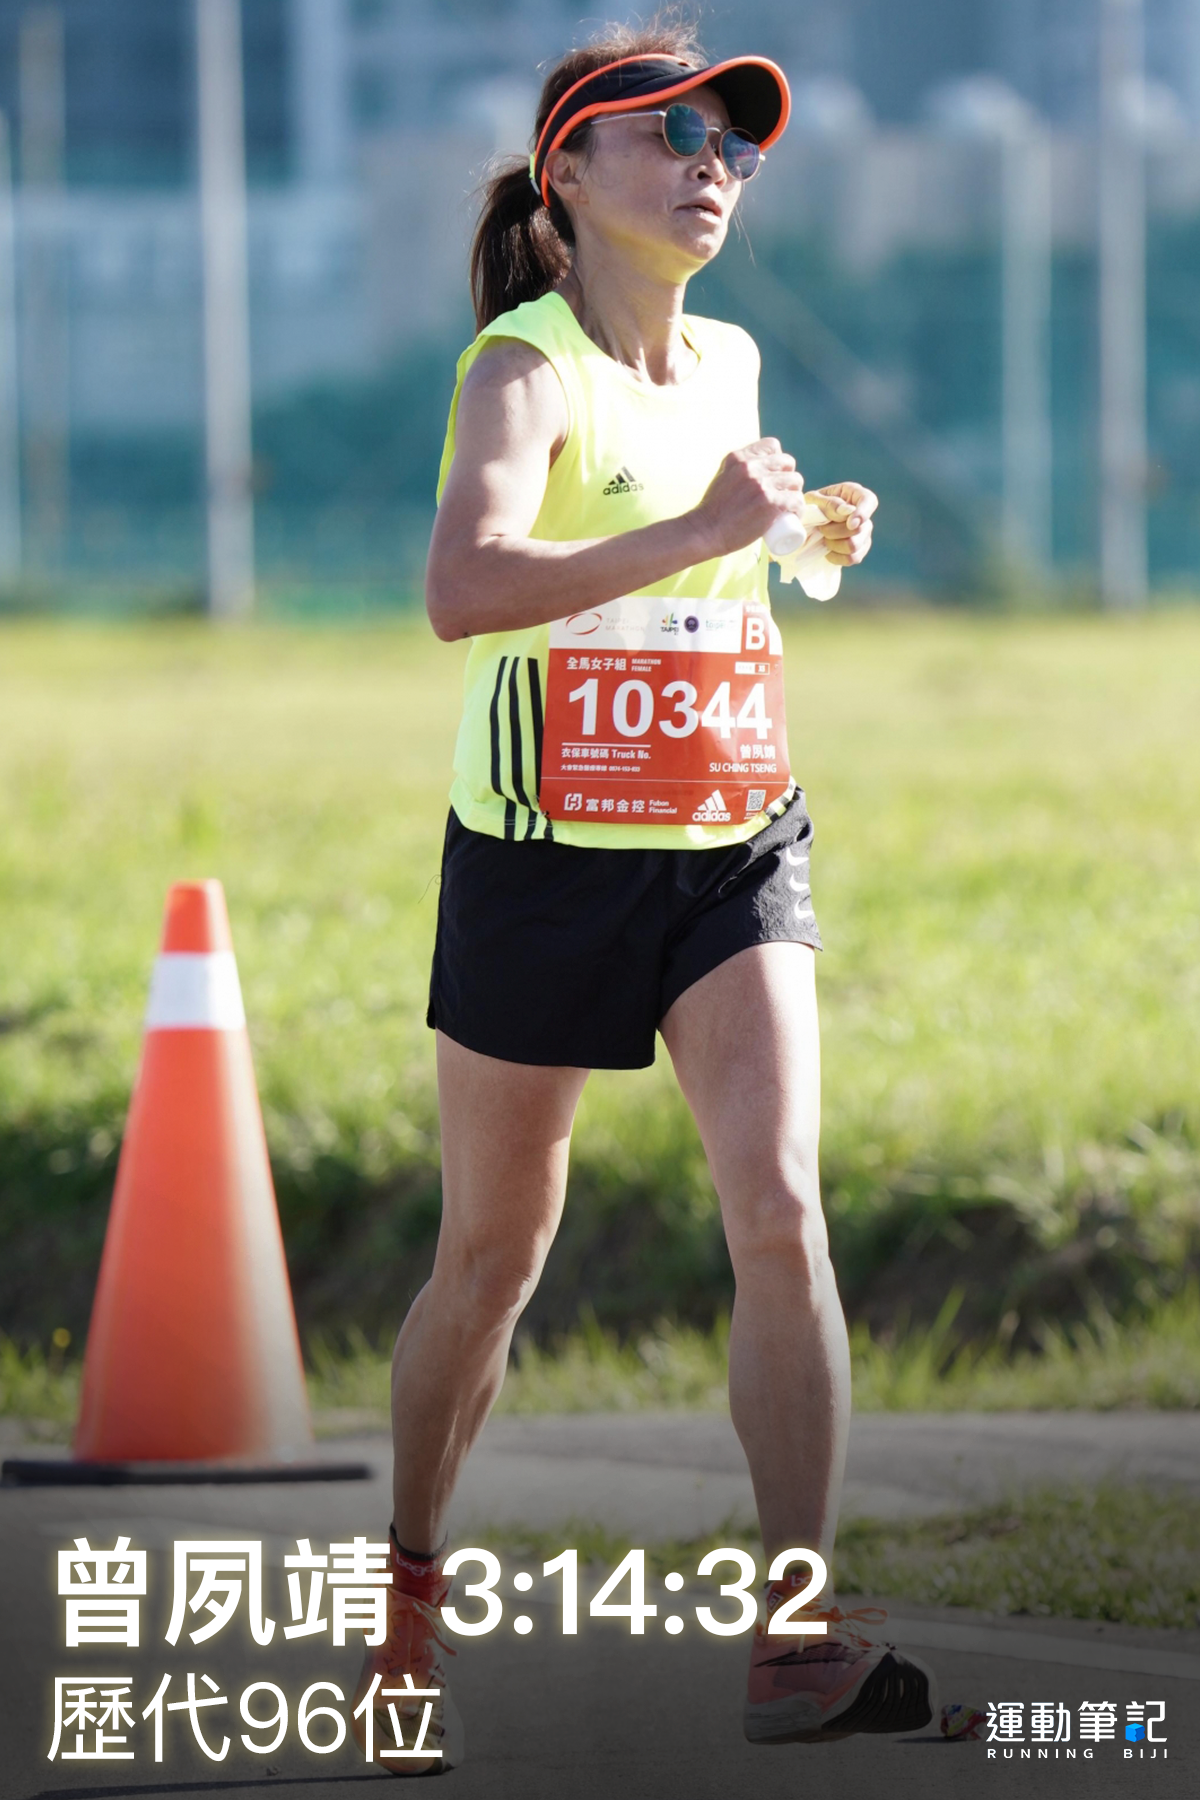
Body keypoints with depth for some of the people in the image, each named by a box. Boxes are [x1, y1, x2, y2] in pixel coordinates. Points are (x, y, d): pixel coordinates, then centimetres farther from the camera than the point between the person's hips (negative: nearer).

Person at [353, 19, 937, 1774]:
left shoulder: (730, 365, 10)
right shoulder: (525, 368, -11)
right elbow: (462, 587, -30)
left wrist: (803, 542, 9)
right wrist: (696, 534, -37)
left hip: (735, 852, 5)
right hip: (544, 864, -4)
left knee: (781, 1206, -14)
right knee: (493, 1262, 7)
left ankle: (798, 1632, -14)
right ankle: (407, 1593, 30)